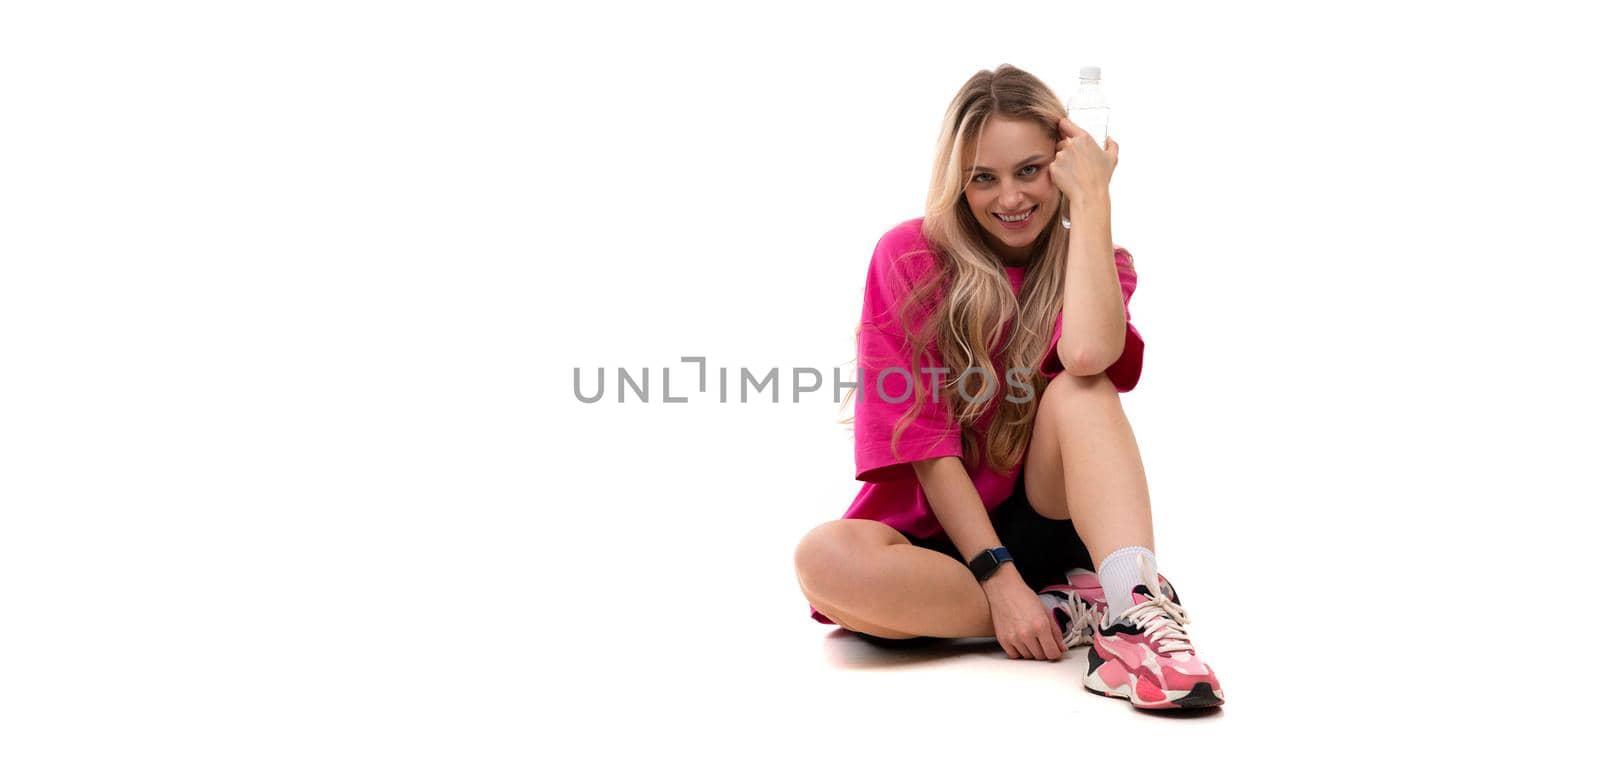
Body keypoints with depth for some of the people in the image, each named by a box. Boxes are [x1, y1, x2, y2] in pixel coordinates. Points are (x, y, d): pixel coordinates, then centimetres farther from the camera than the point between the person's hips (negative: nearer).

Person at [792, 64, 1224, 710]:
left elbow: (1087, 355, -24)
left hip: (1052, 528, 1)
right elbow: (923, 439, -11)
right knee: (825, 560, -35)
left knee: (1080, 389, -26)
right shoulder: (909, 257, -4)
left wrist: (1091, 199, -16)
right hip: (934, 534, -1)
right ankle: (1070, 614, -25)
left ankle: (1136, 611, -40)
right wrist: (1000, 579, -20)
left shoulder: (1095, 264, 3)